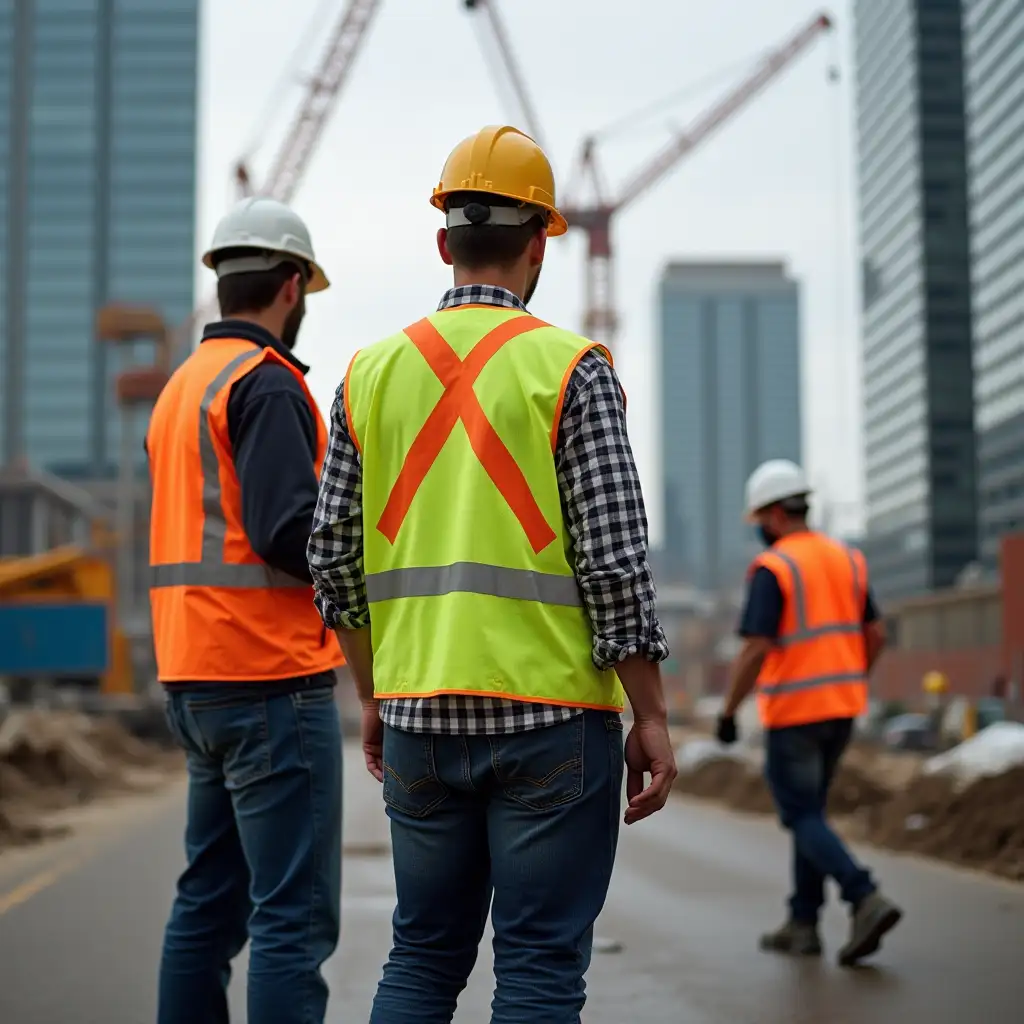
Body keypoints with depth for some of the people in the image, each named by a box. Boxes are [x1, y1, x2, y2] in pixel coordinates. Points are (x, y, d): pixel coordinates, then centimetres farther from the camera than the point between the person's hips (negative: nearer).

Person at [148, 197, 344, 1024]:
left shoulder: (181, 385, 17)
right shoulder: (266, 383, -11)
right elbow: (290, 532, -21)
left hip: (195, 676, 9)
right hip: (271, 677, -9)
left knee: (210, 900, 15)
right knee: (295, 915, -6)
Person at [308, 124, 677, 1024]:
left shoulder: (372, 372, 7)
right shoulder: (570, 368, -6)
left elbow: (336, 557, 8)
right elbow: (615, 558, -10)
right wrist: (652, 719, -3)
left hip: (418, 716, 4)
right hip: (551, 714, -4)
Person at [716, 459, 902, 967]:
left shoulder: (772, 568, -14)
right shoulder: (846, 559, 8)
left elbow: (755, 650, -20)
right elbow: (875, 635, 10)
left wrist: (728, 712, -11)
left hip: (793, 711, -7)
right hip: (842, 706, 7)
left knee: (803, 818, 0)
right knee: (809, 810, 17)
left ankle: (866, 900, -17)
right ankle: (802, 924, 18)